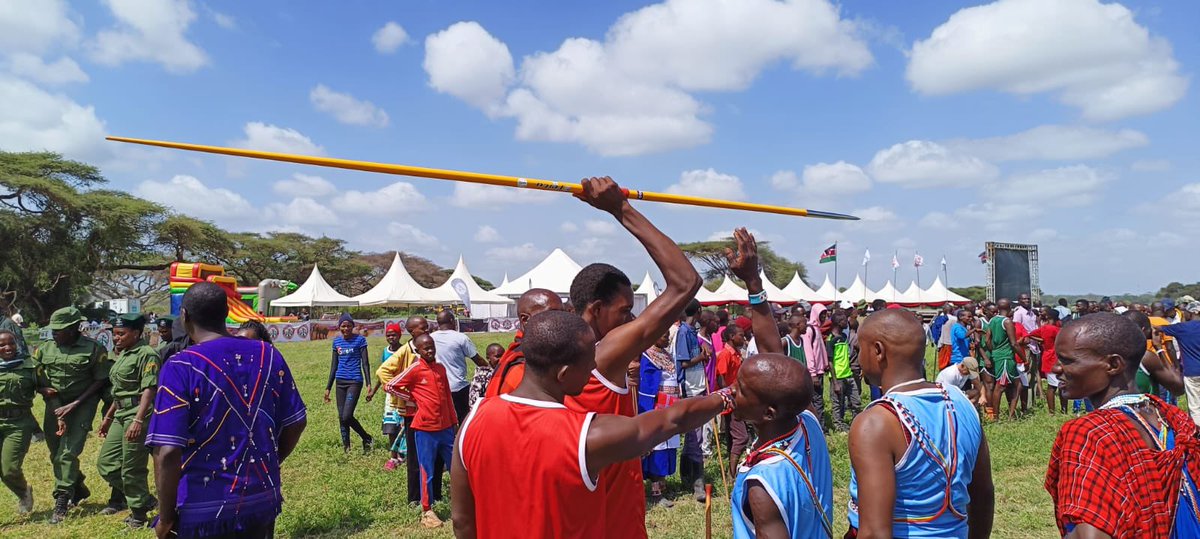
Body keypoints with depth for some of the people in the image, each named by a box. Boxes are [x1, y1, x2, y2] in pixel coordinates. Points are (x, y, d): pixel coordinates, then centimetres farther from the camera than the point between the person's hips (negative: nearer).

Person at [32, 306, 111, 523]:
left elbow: (100, 381, -8)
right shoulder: (44, 349, 4)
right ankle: (78, 489, 34)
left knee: (68, 453, -11)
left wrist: (74, 404, -13)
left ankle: (62, 503, -5)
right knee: (56, 454, 12)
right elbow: (37, 378, 10)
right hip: (55, 405, 5)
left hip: (82, 405, -5)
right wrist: (46, 390, -9)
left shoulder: (94, 349, -10)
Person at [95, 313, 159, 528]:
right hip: (121, 414, 10)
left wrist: (138, 420, -27)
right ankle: (144, 499, 25)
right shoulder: (123, 354, 16)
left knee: (132, 468, -2)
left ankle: (139, 512, 14)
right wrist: (108, 416, 24)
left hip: (138, 414, -10)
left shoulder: (146, 354, -14)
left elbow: (149, 389, -21)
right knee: (106, 462, 14)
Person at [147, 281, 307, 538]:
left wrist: (166, 518, -7)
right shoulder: (269, 356, -2)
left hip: (203, 511, -4)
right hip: (263, 501, 4)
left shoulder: (181, 367, -15)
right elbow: (296, 423, 4)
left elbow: (168, 452, -20)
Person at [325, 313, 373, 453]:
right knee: (341, 417, 5)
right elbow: (334, 365, 15)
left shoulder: (360, 340, -5)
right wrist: (328, 387, 15)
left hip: (355, 381, -5)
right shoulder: (337, 341, 9)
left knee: (347, 416, -14)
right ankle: (346, 448, 14)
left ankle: (367, 439, 6)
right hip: (340, 382, 5)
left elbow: (365, 363, -4)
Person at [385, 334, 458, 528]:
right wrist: (412, 398, -2)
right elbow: (389, 386, -6)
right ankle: (427, 511, 17)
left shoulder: (441, 368, 9)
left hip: (445, 427, 5)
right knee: (427, 472, 4)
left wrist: (454, 422, 15)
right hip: (425, 429, -5)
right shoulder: (415, 369, -8)